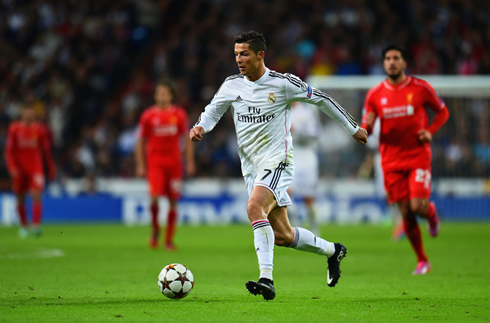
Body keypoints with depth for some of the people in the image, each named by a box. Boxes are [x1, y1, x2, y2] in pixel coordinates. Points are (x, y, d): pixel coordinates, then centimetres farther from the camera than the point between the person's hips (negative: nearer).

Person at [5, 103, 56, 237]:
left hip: (36, 169, -1)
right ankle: (24, 226, 20)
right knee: (20, 199, 6)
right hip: (19, 169, 1)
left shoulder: (40, 129, 1)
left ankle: (36, 226, -18)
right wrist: (12, 168, -10)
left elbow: (47, 151, 8)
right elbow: (9, 150, 1)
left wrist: (51, 169, 8)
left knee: (36, 196, -15)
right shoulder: (14, 129, 0)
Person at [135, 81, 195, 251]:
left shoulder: (179, 114, 6)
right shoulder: (148, 115, 2)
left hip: (174, 163, 2)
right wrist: (140, 165, 2)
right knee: (155, 197, -17)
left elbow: (187, 139, 12)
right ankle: (155, 229, 9)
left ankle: (169, 240, 10)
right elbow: (141, 141, 7)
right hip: (155, 162, -2)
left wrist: (190, 162, 6)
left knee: (173, 202, 1)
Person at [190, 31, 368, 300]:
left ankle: (266, 279, -35)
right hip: (251, 167, 6)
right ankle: (332, 250, 33)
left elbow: (320, 99, 3)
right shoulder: (232, 85, 4)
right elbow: (213, 111, 10)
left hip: (277, 160, -6)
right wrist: (200, 127, -15)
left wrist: (352, 128, 10)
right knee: (282, 236, 7)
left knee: (254, 207, -31)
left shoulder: (283, 83, -8)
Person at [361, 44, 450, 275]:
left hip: (418, 155, -2)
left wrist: (430, 131, -6)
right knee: (406, 213, 0)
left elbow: (442, 112, 12)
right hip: (391, 160, 2)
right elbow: (365, 131, 7)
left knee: (418, 207, -17)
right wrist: (367, 126, -18)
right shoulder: (374, 95, 3)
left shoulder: (421, 88, -1)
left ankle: (431, 212, 22)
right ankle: (422, 261, 14)